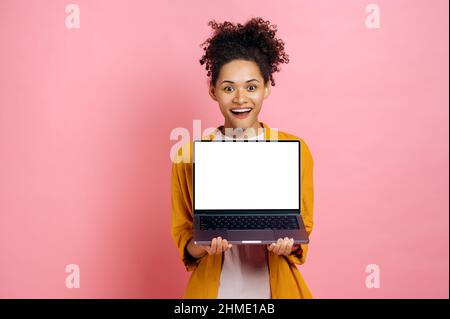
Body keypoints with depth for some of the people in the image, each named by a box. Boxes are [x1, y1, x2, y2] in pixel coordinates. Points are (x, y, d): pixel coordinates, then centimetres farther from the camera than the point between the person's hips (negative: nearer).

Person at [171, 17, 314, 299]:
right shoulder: (189, 154, -8)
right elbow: (182, 233, -1)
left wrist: (288, 244, -20)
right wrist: (200, 247, -21)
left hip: (275, 284, 1)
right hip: (212, 285, 0)